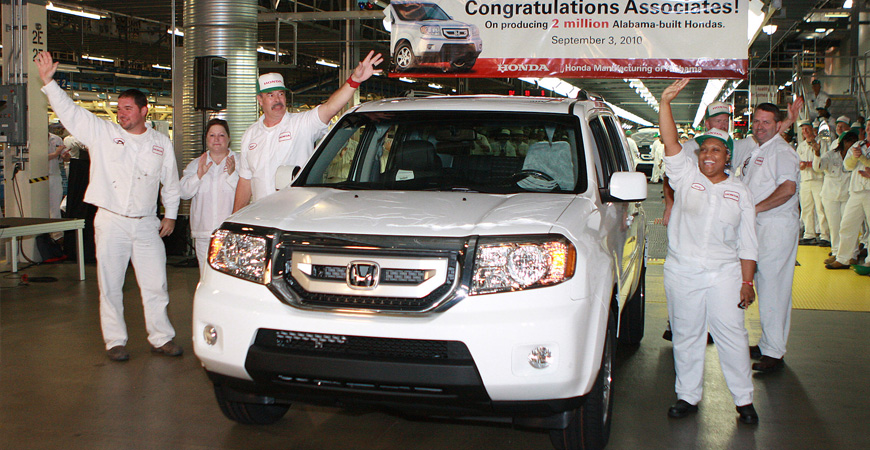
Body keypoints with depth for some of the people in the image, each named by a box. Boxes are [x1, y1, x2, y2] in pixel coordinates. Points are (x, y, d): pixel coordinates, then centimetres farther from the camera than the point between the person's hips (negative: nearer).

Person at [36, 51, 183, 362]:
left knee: (155, 284, 3)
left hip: (146, 224, 1)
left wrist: (170, 215, 14)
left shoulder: (161, 143, 9)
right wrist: (48, 81, -9)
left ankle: (161, 338, 14)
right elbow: (68, 110, 0)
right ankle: (115, 341, 15)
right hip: (110, 222, -1)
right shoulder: (102, 132, 4)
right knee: (110, 285, 3)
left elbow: (170, 183, 17)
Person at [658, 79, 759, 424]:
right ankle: (688, 396, 19)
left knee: (732, 335, 0)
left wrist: (747, 282, 1)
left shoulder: (740, 193, 7)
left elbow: (747, 244, 7)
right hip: (681, 272, 0)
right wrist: (665, 102, -21)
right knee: (686, 336, 7)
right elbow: (670, 142, -10)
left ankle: (744, 399, 12)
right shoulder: (686, 175, 5)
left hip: (724, 273, 0)